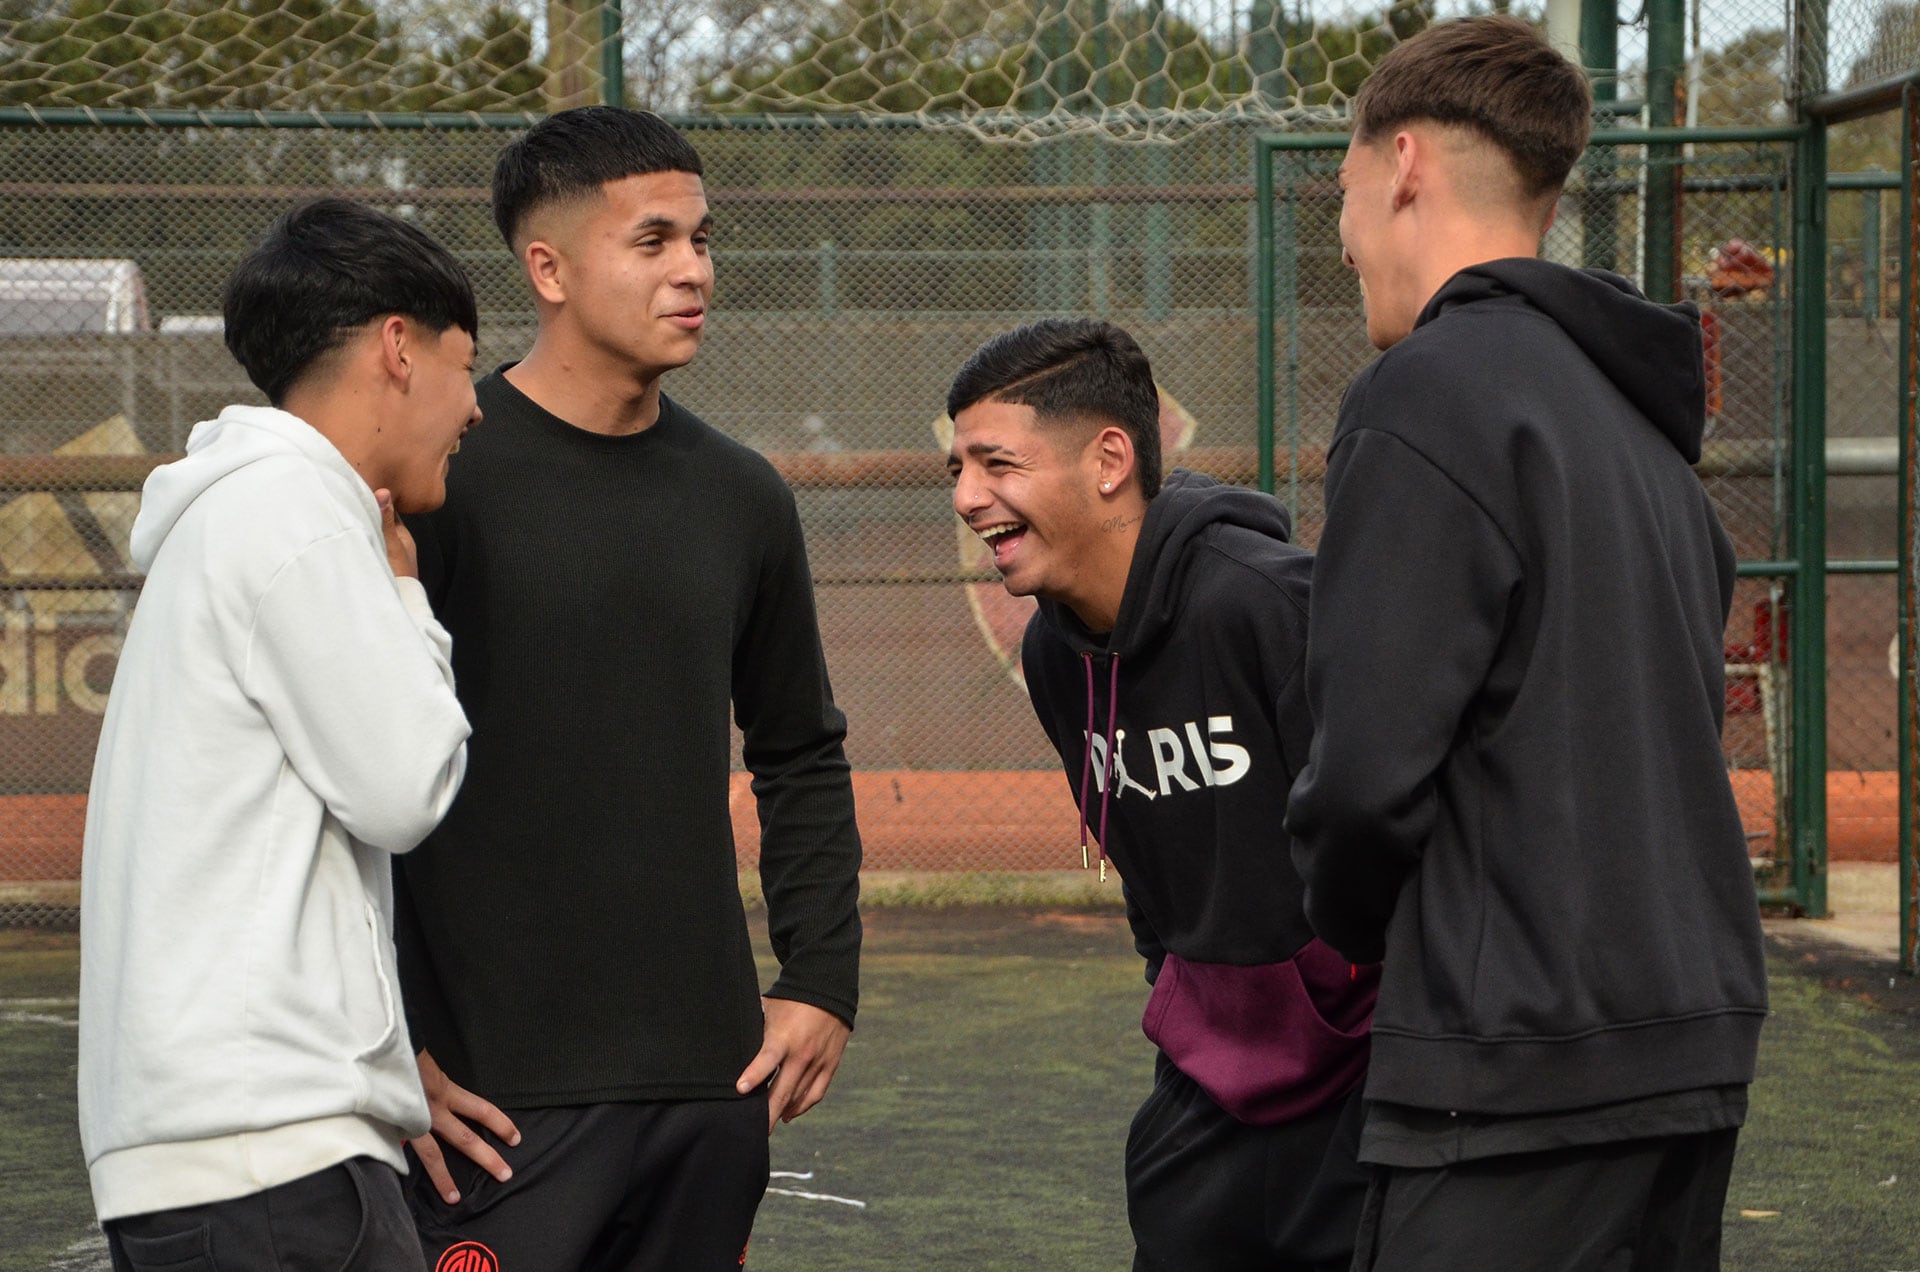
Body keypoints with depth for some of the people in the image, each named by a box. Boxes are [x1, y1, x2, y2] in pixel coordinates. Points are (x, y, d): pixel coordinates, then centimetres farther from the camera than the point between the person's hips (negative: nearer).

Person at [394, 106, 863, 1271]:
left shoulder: (741, 497, 12)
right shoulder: (439, 478, -7)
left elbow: (803, 757, 22)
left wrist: (823, 986, 13)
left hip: (712, 1086, 6)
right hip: (499, 1092, -6)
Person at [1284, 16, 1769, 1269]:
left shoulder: (1430, 392, -10)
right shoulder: (1647, 422, 18)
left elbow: (1367, 767, -16)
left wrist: (1349, 931, 4)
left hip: (1523, 1070, -9)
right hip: (1697, 1038, 9)